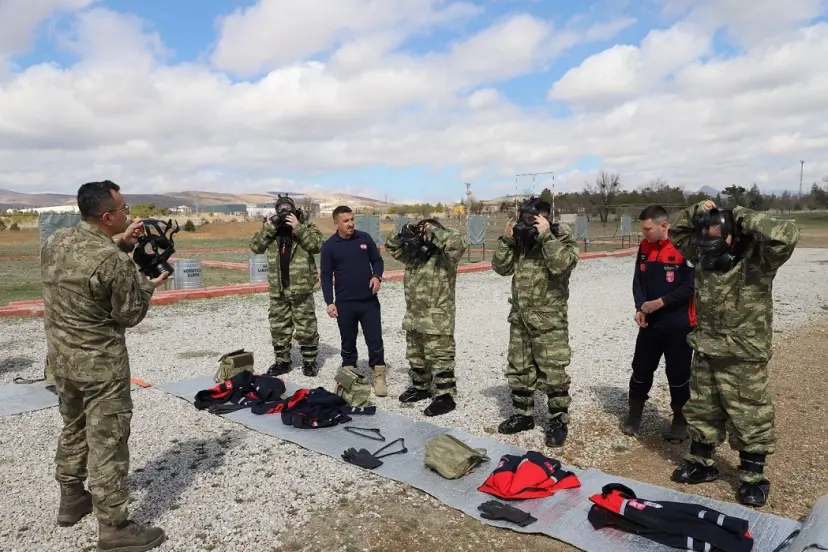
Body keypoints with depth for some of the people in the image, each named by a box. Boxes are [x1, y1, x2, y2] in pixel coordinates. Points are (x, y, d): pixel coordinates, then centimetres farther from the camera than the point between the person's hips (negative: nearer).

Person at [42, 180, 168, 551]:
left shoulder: (54, 242, 0)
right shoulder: (115, 262, -25)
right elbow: (129, 315, -15)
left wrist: (122, 243, 8)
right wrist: (150, 284, -1)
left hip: (60, 357, 8)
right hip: (100, 363, -8)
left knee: (73, 428, 25)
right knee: (107, 441, 1)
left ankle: (71, 500, 41)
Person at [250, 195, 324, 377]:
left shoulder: (306, 225, -3)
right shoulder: (270, 227, 6)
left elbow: (316, 245, -18)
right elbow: (255, 247, -3)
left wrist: (298, 227, -22)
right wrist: (269, 226, -13)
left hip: (301, 289, -3)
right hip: (278, 290, 4)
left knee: (306, 328, 4)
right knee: (278, 328, 12)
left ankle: (309, 361, 18)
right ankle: (282, 361, 25)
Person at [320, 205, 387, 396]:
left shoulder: (365, 238, 2)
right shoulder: (329, 245, -3)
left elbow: (377, 260, 11)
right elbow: (326, 276, -1)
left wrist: (377, 276, -11)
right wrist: (329, 302, -7)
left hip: (369, 300, 1)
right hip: (344, 303, -1)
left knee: (375, 339, 2)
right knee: (348, 341, 11)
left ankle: (378, 376, 13)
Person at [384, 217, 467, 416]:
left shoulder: (444, 256, -13)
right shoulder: (413, 254, 10)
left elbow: (458, 243, -33)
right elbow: (391, 246, 20)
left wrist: (433, 231, -24)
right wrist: (403, 232, 1)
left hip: (437, 320, -8)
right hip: (414, 318, 9)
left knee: (440, 358, -2)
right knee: (415, 356, 20)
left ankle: (445, 397, 5)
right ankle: (420, 387, 36)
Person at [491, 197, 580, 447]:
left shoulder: (562, 239, -8)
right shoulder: (520, 240, 8)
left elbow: (561, 266, -27)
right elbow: (501, 267, 3)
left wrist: (546, 235, -26)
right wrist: (507, 239, -7)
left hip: (549, 319, -6)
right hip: (519, 317, 6)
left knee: (553, 373, 0)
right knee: (518, 370, 14)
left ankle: (558, 421, 15)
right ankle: (522, 415, 28)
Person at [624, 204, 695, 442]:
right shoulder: (645, 246, 4)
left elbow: (691, 286, -15)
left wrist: (660, 302, -19)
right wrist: (640, 308, -7)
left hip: (679, 325, -5)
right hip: (650, 323, 5)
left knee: (678, 375, 7)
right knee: (641, 369, 12)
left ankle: (680, 421, 25)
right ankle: (634, 415, 29)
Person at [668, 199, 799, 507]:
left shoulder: (758, 258, -14)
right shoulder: (703, 256, 3)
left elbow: (786, 236, -32)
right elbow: (677, 234, 16)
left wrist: (744, 218, -23)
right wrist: (695, 213, -2)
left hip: (744, 358, -6)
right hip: (705, 354, 6)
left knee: (749, 419, 7)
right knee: (700, 412, 17)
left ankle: (753, 477, 24)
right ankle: (700, 463, 34)